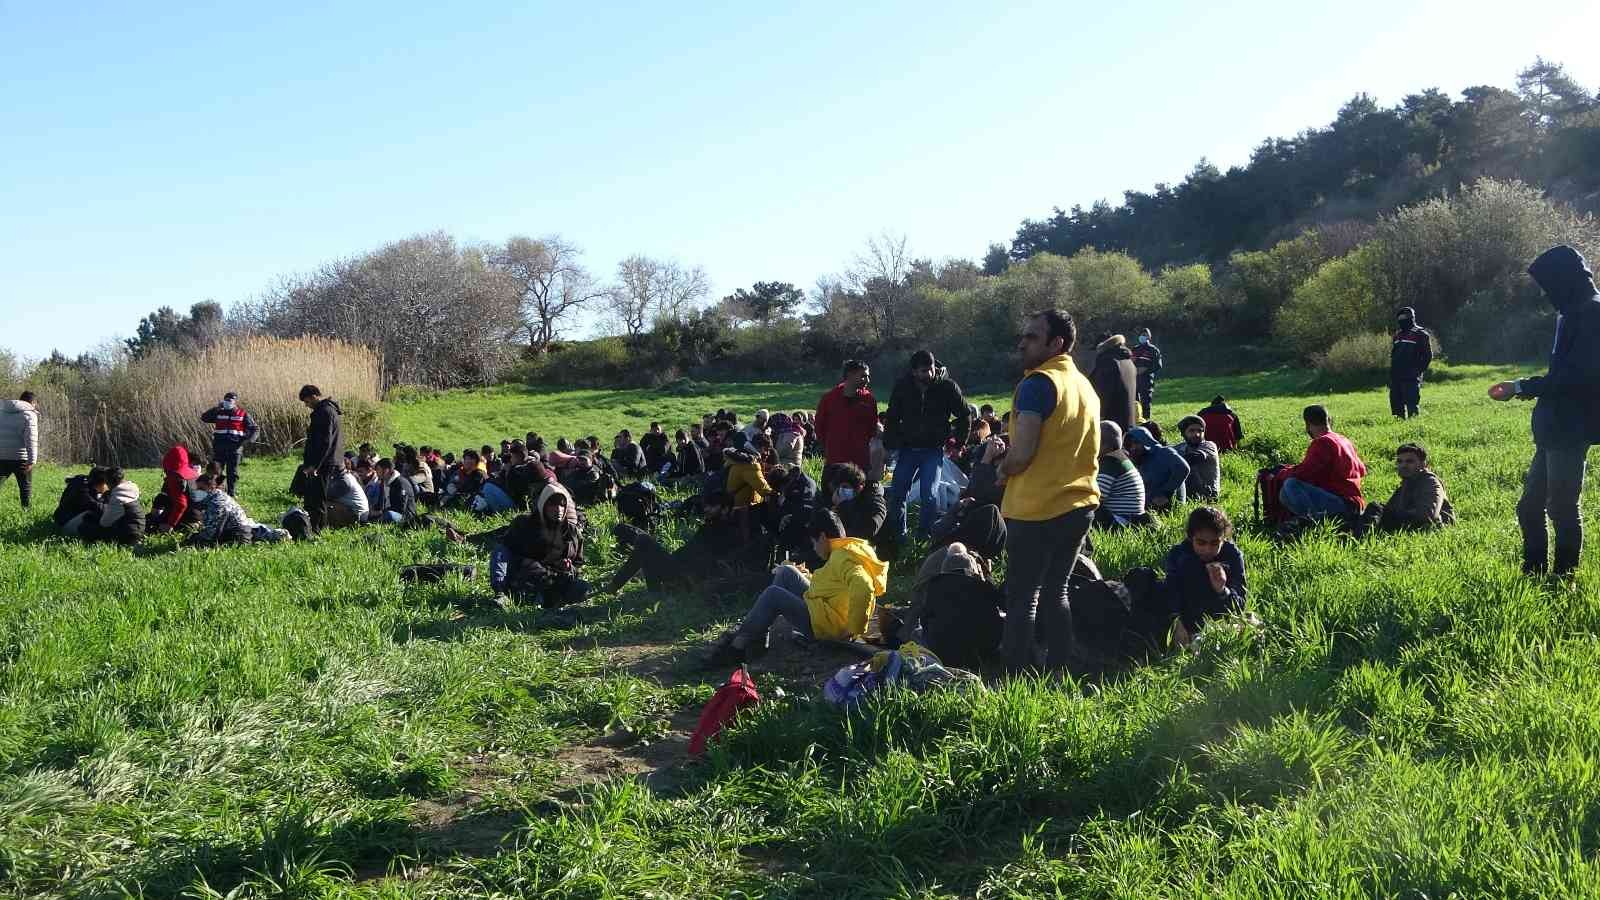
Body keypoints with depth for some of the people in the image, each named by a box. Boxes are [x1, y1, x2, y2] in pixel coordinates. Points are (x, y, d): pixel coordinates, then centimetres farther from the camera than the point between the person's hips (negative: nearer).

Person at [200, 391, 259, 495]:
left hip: (235, 447, -2)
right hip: (219, 447, 2)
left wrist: (248, 440, -11)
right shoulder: (219, 412, 10)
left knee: (232, 472, 4)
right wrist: (216, 408, -6)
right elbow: (204, 418, 0)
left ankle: (231, 494, 12)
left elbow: (255, 429, 5)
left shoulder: (243, 414, 4)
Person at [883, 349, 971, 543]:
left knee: (928, 496, -9)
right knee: (896, 494, 0)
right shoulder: (902, 387, -3)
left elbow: (964, 416, 4)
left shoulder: (947, 387, -8)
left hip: (934, 450, -2)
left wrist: (957, 440, 1)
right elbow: (892, 419, 8)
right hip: (907, 448, 2)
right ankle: (897, 536, 13)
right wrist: (889, 445, 2)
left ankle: (924, 537, 2)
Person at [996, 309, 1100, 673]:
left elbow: (1021, 454, -23)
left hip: (1036, 509, -8)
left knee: (1022, 598, -1)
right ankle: (1059, 672, 19)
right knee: (1055, 592, 16)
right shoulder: (1085, 385, 12)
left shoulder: (1038, 384, -15)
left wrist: (1002, 469, -1)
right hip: (1080, 503, 8)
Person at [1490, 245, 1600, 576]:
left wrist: (1522, 387, -17)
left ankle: (1564, 577, 7)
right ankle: (1534, 574, 23)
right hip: (1554, 430, 10)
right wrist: (1524, 388, 13)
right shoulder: (1573, 313, 15)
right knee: (1530, 507, 14)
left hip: (1571, 431, -10)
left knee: (1562, 507, -2)